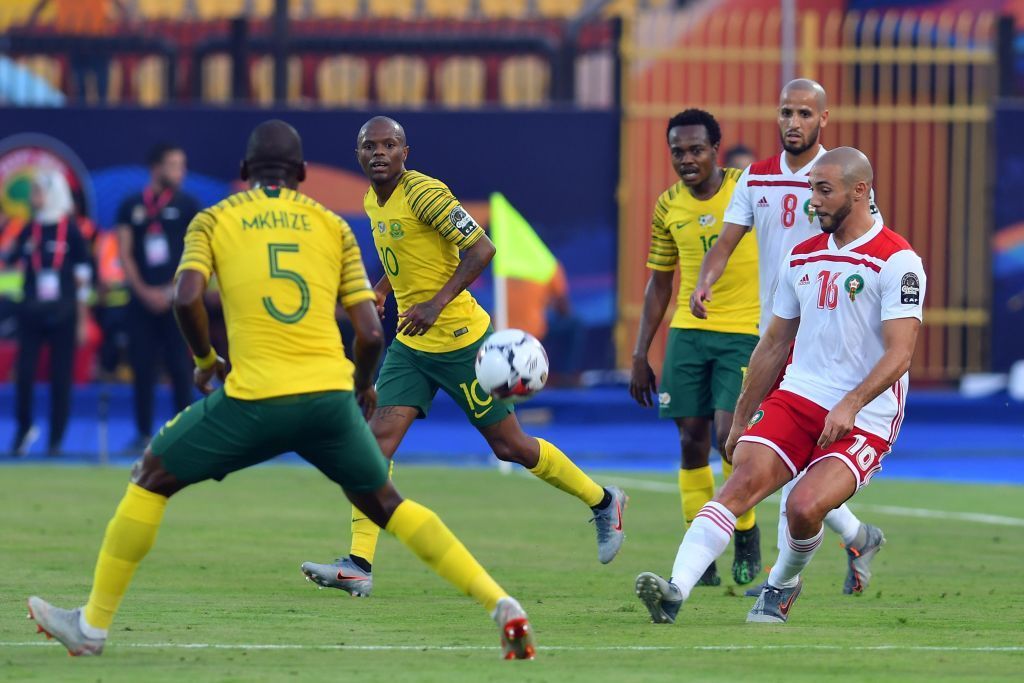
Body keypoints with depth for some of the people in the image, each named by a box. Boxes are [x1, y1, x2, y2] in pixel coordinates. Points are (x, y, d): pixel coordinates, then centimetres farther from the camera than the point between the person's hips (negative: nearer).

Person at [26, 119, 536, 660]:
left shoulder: (213, 221, 11)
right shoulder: (333, 226, 15)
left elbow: (186, 297, -6)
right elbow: (370, 332, 8)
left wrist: (204, 360, 12)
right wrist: (363, 387, 27)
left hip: (254, 398, -2)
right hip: (330, 395, 2)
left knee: (151, 479, 17)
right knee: (385, 504, 20)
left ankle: (93, 625, 18)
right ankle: (501, 605, 9)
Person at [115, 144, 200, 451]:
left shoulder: (187, 205, 2)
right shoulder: (132, 206, 6)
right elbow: (125, 254, 4)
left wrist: (172, 291, -10)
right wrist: (144, 291, -7)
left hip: (176, 300, -2)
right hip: (142, 299, 2)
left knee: (180, 367, -4)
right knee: (142, 366, 2)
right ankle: (143, 432, 9)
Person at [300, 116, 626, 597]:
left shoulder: (424, 193, -18)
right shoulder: (374, 201, 8)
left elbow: (481, 249, -20)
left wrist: (436, 304, -26)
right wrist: (380, 289, 10)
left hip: (458, 338, -7)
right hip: (411, 344, 7)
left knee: (509, 446, 4)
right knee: (379, 438, -9)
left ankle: (603, 502, 26)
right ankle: (358, 565, -13)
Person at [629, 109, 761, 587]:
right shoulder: (669, 206, 5)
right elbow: (659, 283, 13)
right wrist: (640, 355, 9)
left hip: (745, 331, -4)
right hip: (688, 332, 4)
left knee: (729, 436, -14)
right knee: (692, 439, 0)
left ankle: (747, 534, 10)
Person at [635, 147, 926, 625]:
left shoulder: (897, 261, -7)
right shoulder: (801, 258, 14)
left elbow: (900, 353, -14)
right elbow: (774, 345, 22)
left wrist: (850, 405, -27)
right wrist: (741, 419, 22)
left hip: (863, 420, -5)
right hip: (797, 397, 5)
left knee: (804, 507, -25)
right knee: (743, 480, -20)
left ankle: (782, 586, 7)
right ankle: (675, 591, -32)